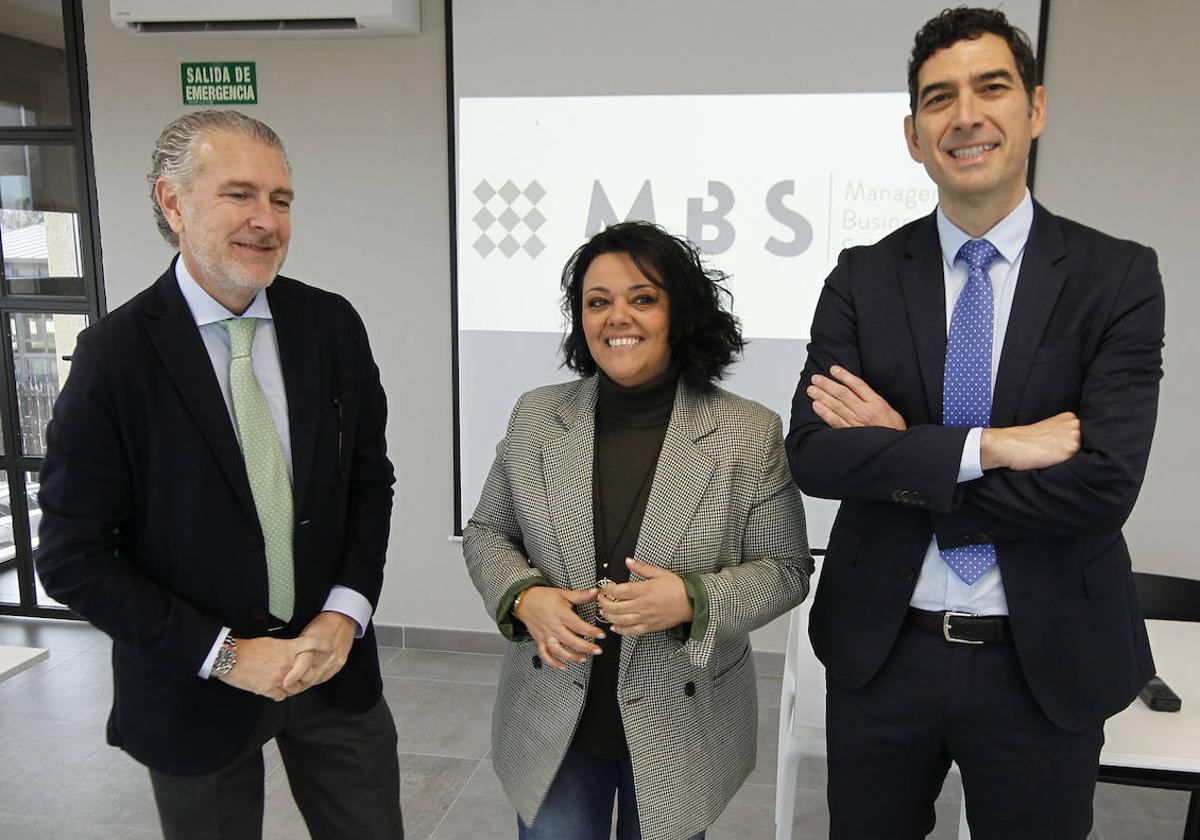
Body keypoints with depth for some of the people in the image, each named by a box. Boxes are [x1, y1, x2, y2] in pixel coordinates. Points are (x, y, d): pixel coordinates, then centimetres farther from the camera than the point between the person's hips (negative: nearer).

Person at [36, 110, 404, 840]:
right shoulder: (115, 354, -14)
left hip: (332, 659, 3)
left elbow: (370, 476, 3)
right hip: (194, 686, -2)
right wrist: (224, 656, -15)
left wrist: (346, 613, -9)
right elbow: (74, 556, -11)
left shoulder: (332, 324, -5)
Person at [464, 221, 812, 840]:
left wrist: (693, 601, -22)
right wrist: (523, 597, -14)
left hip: (680, 734, -1)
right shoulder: (536, 417, -2)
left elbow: (786, 569, -5)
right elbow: (484, 533, 6)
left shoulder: (748, 433, -10)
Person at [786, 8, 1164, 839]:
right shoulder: (863, 278, -3)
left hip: (1047, 662, -1)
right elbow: (812, 454, -13)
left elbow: (1103, 485, -18)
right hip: (880, 650, 2)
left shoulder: (1118, 277, -7)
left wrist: (898, 459, -16)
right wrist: (989, 446, -21)